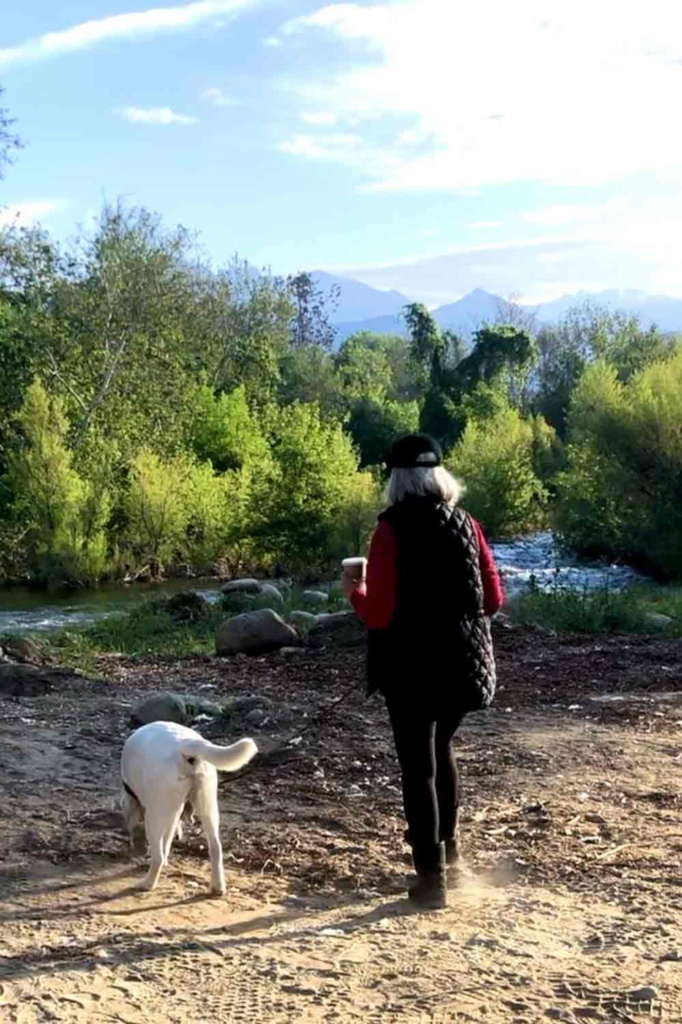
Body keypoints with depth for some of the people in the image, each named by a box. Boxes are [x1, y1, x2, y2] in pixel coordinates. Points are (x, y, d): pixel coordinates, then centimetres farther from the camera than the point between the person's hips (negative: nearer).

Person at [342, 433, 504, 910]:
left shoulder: (392, 531, -14)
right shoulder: (466, 524, 0)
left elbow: (379, 614, -16)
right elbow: (493, 599, 4)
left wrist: (354, 591, 4)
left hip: (412, 666, -5)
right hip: (462, 661, 5)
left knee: (418, 766, 5)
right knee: (441, 749, 26)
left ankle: (432, 878, 9)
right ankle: (448, 849, 38)